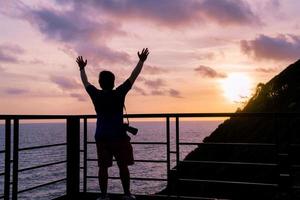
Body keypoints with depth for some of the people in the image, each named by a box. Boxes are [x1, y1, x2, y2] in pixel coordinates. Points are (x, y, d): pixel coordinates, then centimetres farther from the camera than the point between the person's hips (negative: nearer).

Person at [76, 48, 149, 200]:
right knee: (123, 166, 6)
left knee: (103, 167, 5)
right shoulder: (119, 93, -6)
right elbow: (133, 76, 1)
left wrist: (82, 68, 33)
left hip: (101, 136, 2)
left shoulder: (96, 95, 0)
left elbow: (85, 82, 17)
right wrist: (141, 61, 10)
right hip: (119, 136, -2)